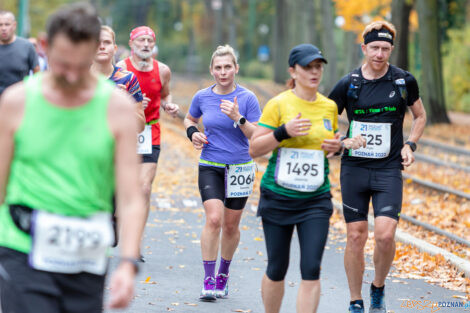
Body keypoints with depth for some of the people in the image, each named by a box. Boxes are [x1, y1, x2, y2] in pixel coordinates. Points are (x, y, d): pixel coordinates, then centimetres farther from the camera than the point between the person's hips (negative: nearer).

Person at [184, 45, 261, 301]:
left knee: (230, 225, 8)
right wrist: (193, 133, 0)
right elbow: (190, 119, 21)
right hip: (210, 167, 0)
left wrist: (238, 118, -22)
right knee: (214, 219, -17)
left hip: (240, 168, 0)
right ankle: (208, 280, -13)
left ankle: (223, 276, 29)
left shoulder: (247, 98, -6)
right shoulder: (202, 97, 1)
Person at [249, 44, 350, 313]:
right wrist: (283, 132, -22)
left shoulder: (330, 107, 7)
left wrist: (337, 148, 0)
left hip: (316, 200, 2)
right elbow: (254, 149, -8)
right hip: (278, 197, -2)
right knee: (277, 269, 6)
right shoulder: (279, 104, -6)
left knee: (311, 270, -10)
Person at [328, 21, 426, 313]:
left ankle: (378, 289, 12)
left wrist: (410, 145, 2)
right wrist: (343, 141, -12)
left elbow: (420, 116, 17)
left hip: (389, 170, 0)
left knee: (385, 234, -15)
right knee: (356, 236, 2)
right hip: (354, 168, 1)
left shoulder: (405, 81, 0)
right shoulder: (347, 84, -2)